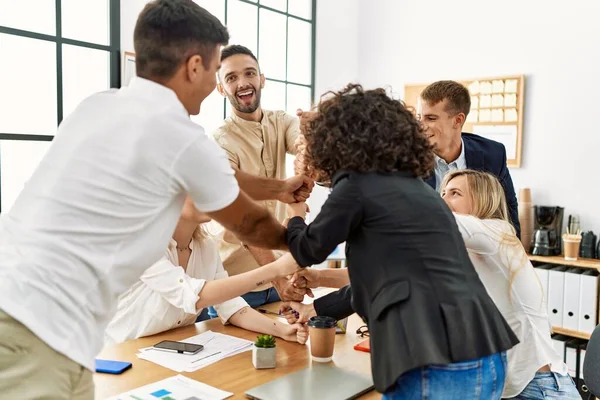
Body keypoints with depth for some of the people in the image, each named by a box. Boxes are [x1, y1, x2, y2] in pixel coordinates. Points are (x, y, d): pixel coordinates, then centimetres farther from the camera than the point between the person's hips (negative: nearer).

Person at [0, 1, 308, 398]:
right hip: (37, 329, -8)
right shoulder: (186, 141, -13)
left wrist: (279, 187, 34)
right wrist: (296, 241, 28)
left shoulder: (100, 105, 10)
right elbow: (249, 225, 7)